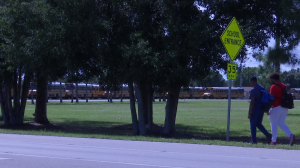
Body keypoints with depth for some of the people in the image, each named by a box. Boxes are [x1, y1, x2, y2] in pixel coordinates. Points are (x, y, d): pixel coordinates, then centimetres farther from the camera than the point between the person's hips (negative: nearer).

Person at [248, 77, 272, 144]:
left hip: (255, 110, -8)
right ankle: (268, 135, -1)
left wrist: (250, 113, -18)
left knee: (253, 125, 3)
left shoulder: (253, 90, -15)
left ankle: (254, 140, 4)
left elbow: (252, 102, -20)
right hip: (261, 109, 8)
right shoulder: (262, 89, 11)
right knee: (258, 124, 17)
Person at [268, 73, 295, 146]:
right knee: (282, 124, 12)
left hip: (276, 108, -8)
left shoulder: (274, 86, -11)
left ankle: (273, 141, 5)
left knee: (274, 124, 3)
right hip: (284, 108, 8)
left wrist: (268, 109, -14)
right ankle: (290, 135, -9)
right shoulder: (283, 86, 13)